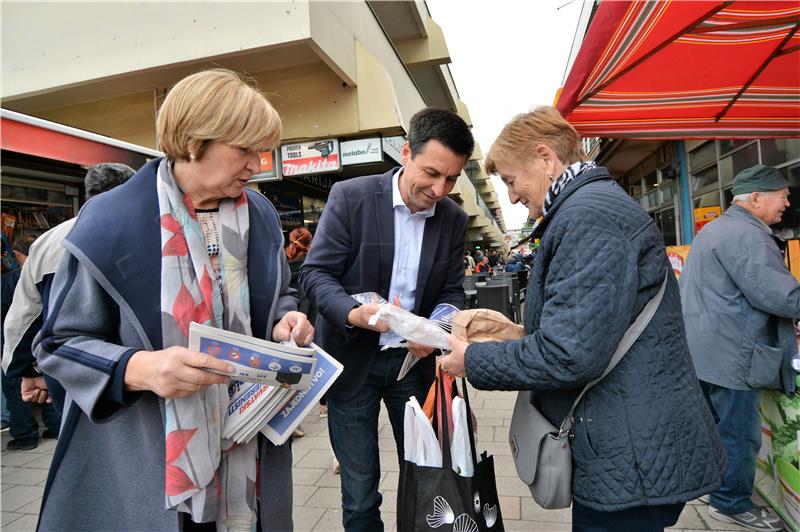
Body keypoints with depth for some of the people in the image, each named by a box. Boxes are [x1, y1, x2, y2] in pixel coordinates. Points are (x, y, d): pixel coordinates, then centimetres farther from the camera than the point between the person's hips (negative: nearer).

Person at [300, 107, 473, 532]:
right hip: (353, 359, -3)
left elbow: (452, 291, 4)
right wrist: (353, 313, -30)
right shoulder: (350, 197, -11)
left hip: (413, 359, 3)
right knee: (359, 490, 10)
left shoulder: (454, 220, 0)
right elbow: (315, 272, -10)